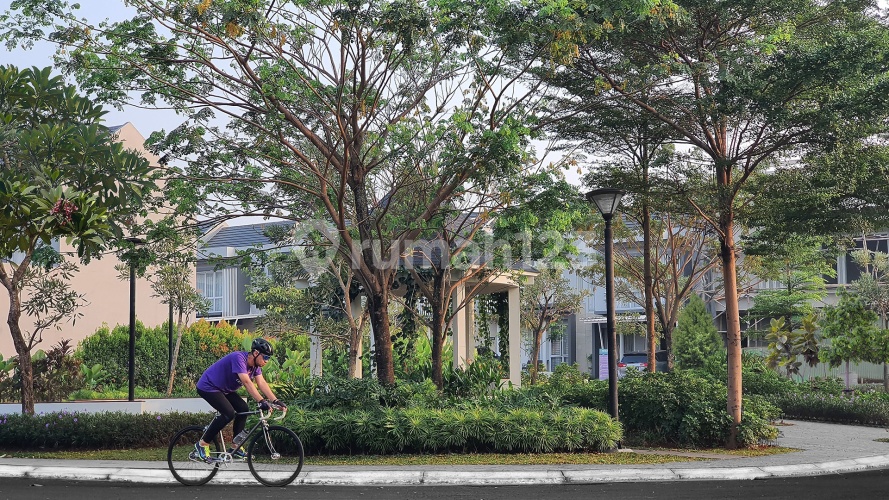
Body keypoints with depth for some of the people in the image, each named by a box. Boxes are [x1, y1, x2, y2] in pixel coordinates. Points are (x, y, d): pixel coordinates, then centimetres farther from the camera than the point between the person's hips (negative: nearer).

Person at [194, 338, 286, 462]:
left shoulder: (255, 364, -3)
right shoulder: (239, 358, -29)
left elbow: (262, 383, -8)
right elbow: (247, 382, -38)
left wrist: (275, 401, -19)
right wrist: (261, 401, -44)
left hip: (223, 389, 9)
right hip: (208, 387, -9)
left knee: (243, 409, -5)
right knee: (229, 413, -23)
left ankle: (236, 448, 4)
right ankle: (202, 445, -10)